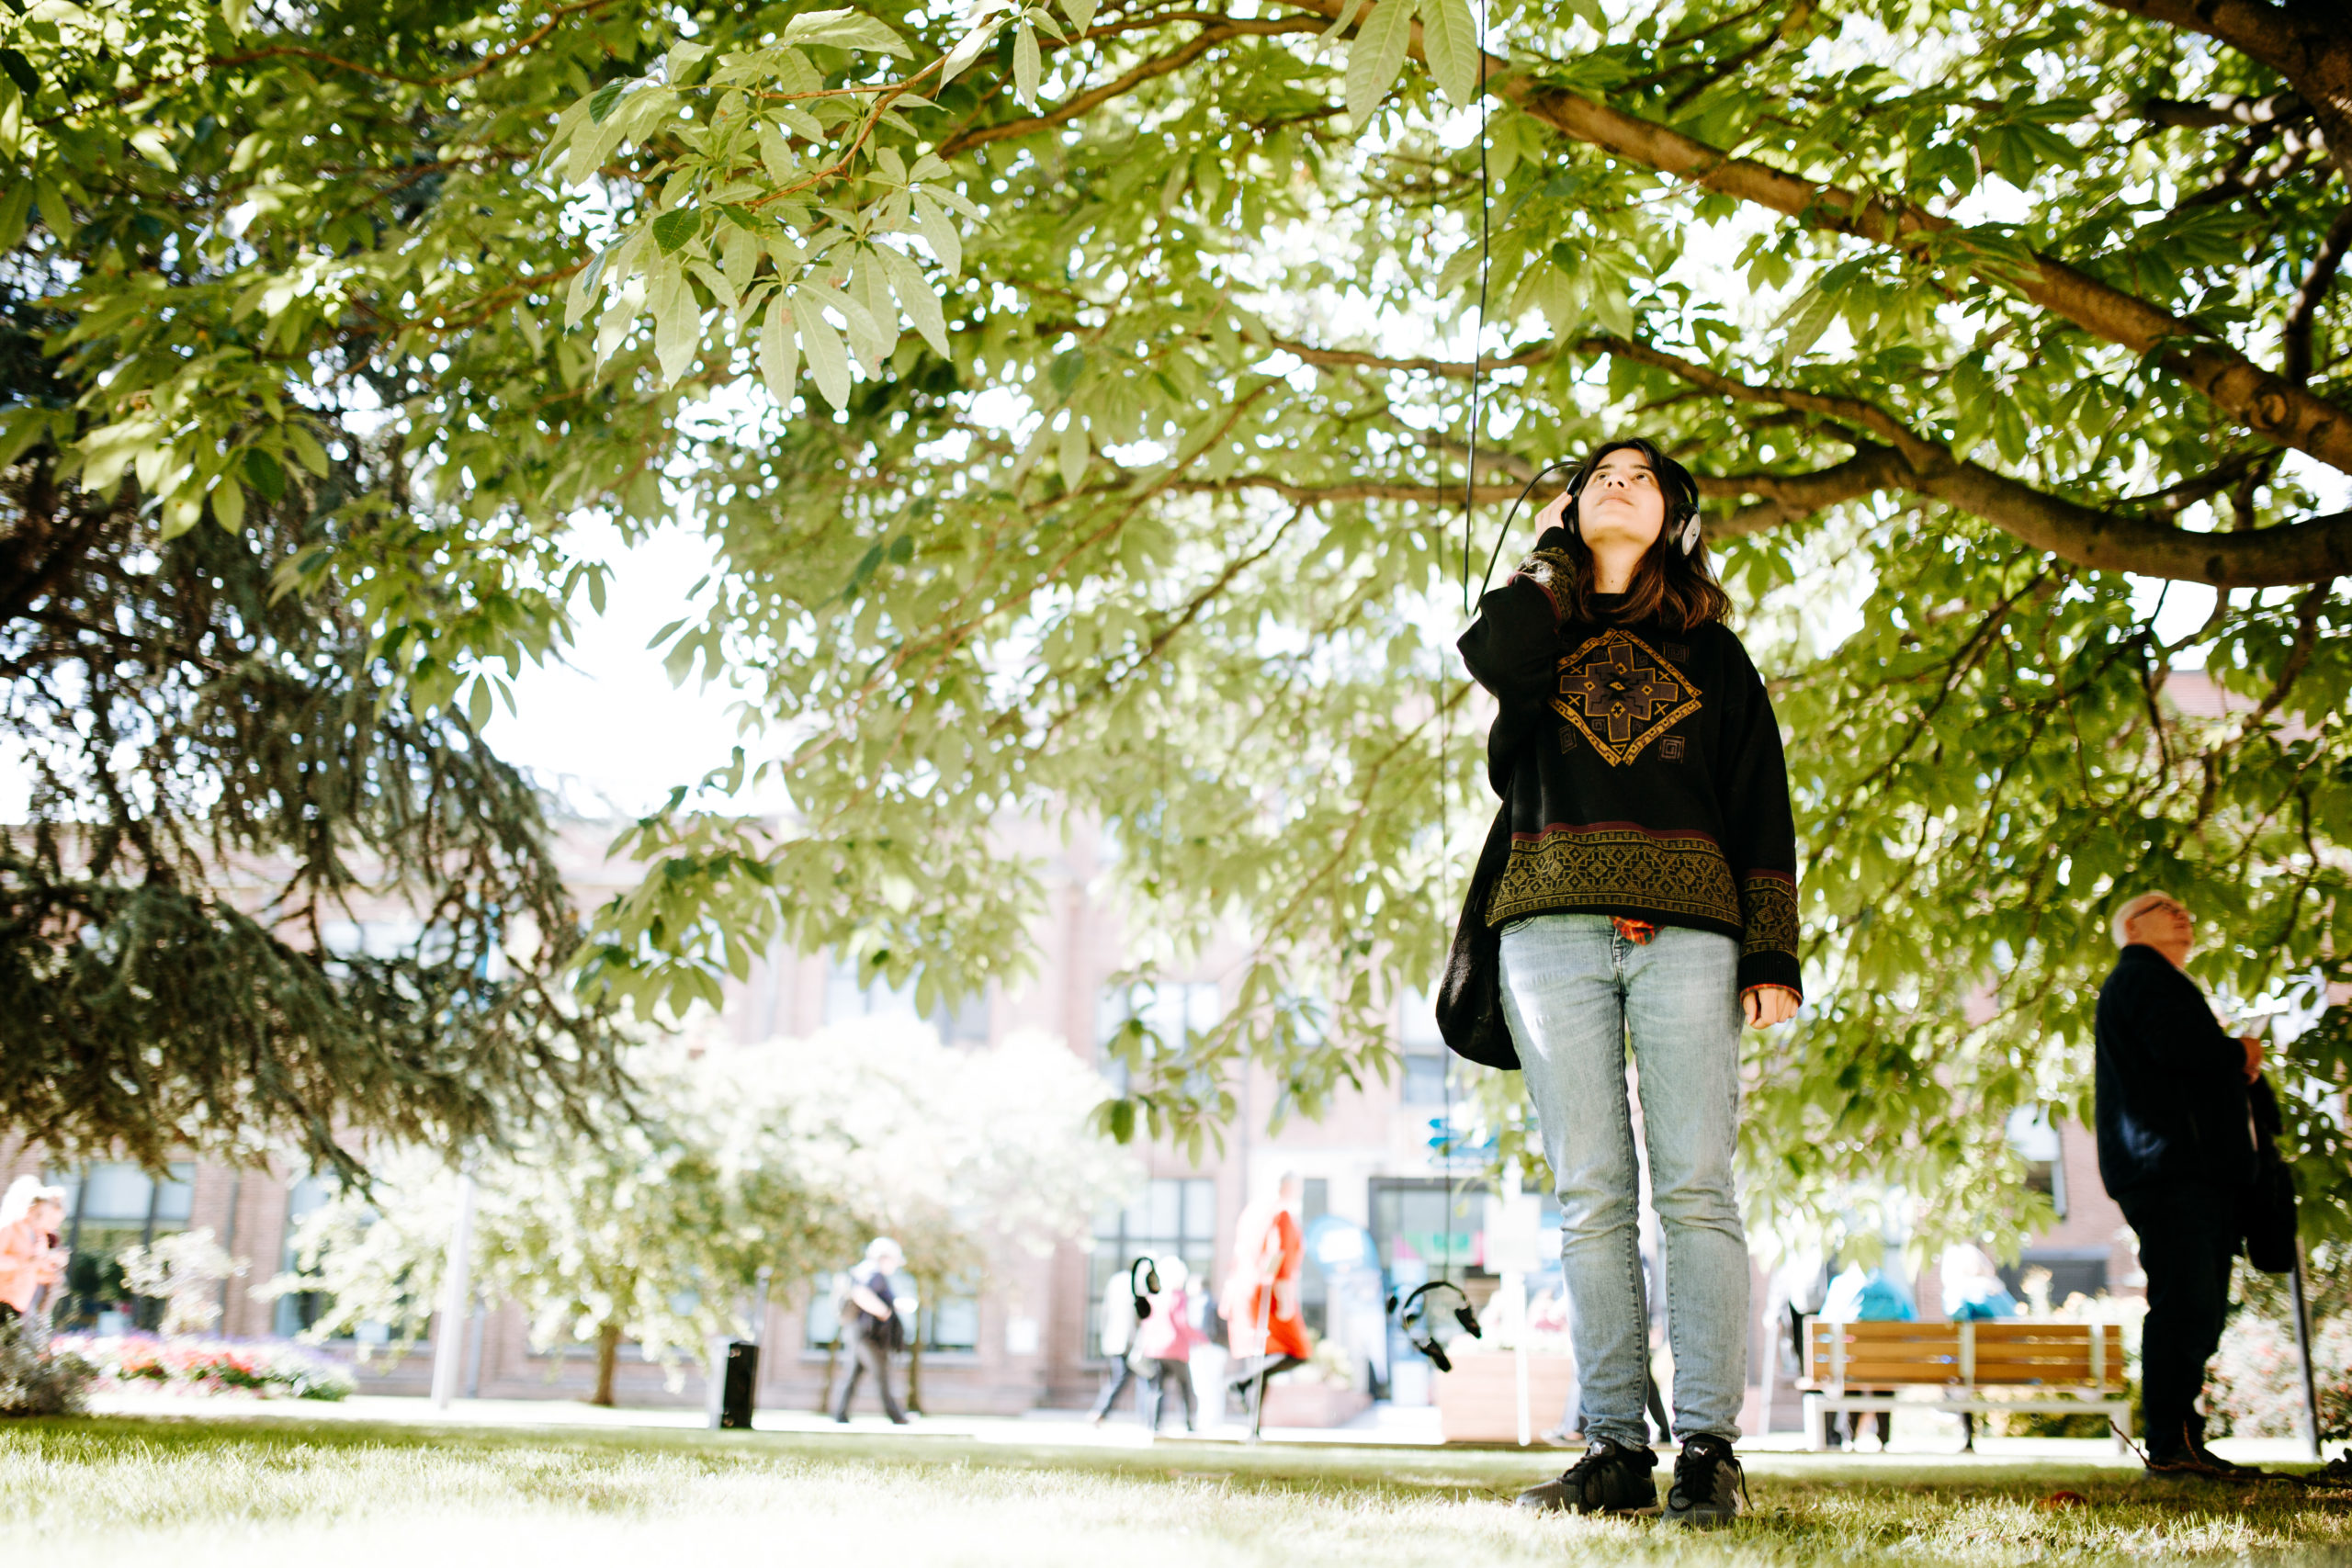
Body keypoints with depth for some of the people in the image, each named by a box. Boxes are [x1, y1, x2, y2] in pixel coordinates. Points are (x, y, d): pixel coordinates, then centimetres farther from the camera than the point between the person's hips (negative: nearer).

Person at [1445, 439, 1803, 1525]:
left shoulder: (1712, 651, 21)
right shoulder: (1543, 621, 21)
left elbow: (1761, 808, 13)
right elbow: (1496, 660, -6)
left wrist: (1773, 952, 1)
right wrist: (1557, 554, 11)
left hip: (1686, 931, 0)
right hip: (1552, 930, 1)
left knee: (1694, 1187, -9)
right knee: (1592, 1195, -3)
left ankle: (1708, 1450, -6)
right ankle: (1615, 1447, 0)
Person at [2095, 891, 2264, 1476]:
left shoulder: (2155, 980, 31)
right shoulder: (2140, 973, -1)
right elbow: (2182, 1045, -18)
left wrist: (2236, 1061, 8)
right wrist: (2241, 1052, 0)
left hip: (2194, 1170, 10)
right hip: (2169, 1167, -10)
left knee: (2195, 1313, 7)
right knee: (2186, 1307, -14)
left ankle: (2182, 1444, 9)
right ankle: (2171, 1445, -15)